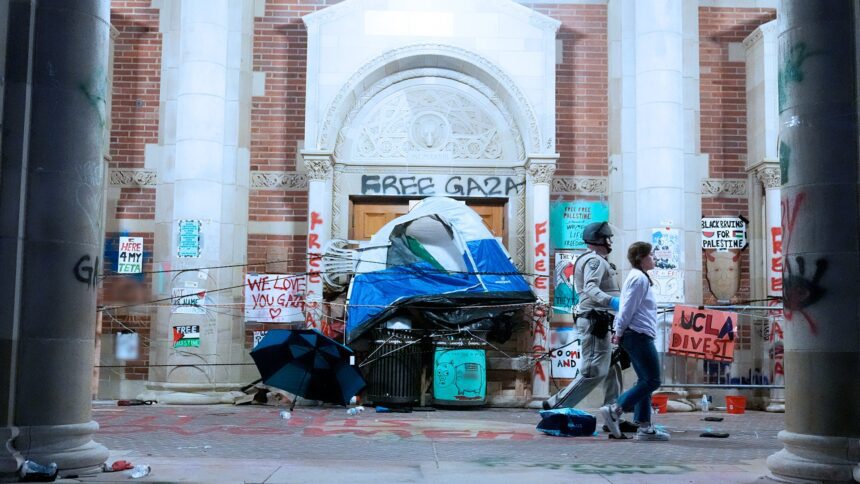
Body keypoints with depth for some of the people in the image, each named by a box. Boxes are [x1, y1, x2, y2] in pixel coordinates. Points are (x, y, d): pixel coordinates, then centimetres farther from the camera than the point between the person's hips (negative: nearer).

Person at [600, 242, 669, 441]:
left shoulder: (637, 277, 21)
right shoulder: (639, 278, -11)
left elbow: (626, 308, 20)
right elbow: (628, 308, -16)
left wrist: (619, 331, 15)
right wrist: (620, 332, -9)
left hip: (636, 336, 11)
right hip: (639, 335, -11)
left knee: (645, 380, 10)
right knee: (652, 380, -11)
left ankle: (644, 427, 10)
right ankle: (614, 410, -13)